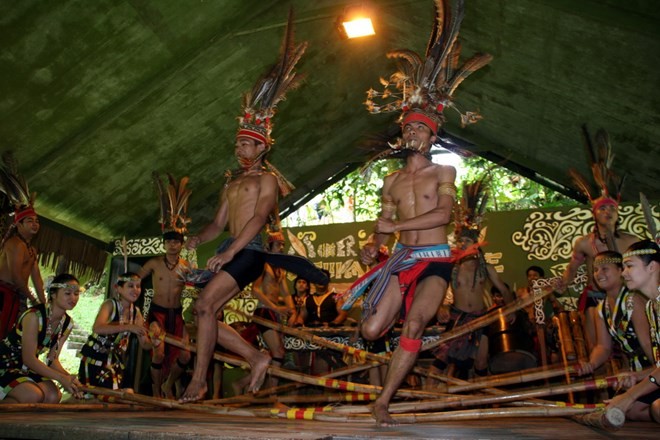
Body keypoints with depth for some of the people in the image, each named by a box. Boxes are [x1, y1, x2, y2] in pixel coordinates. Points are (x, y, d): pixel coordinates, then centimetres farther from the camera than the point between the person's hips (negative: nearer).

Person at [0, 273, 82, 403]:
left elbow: (52, 359, 0)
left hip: (27, 368, 7)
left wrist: (69, 378, -19)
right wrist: (61, 378, -29)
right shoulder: (34, 316, -25)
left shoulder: (67, 324, -2)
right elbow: (29, 359, -25)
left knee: (54, 396, -16)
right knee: (34, 395, -30)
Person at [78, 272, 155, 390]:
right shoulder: (110, 304, -16)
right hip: (95, 357, -5)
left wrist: (154, 342, -22)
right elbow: (97, 328, -36)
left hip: (116, 360, 5)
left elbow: (144, 344, 1)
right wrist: (128, 327, -43)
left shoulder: (136, 312, 0)